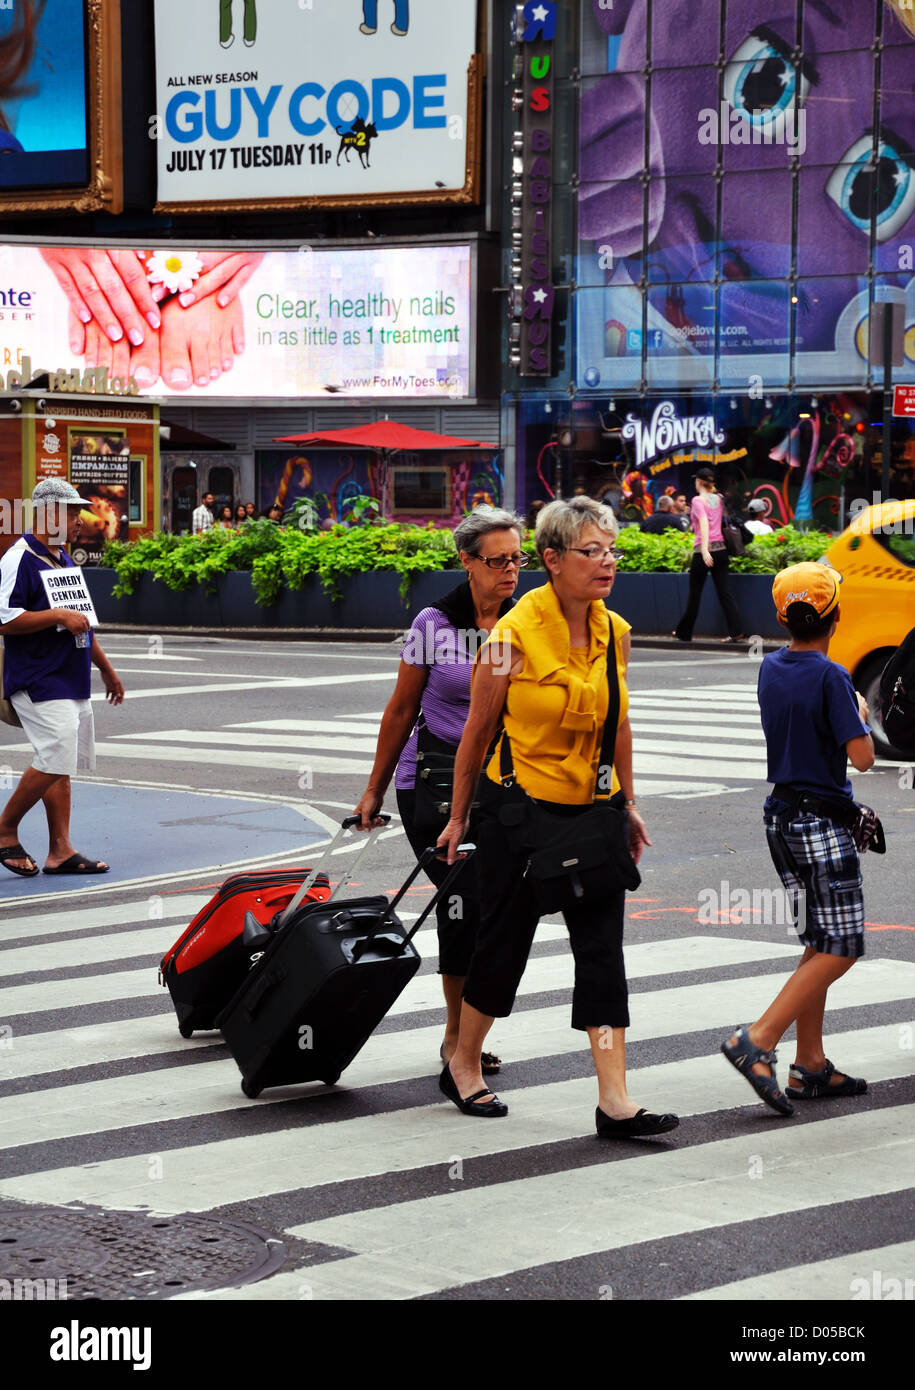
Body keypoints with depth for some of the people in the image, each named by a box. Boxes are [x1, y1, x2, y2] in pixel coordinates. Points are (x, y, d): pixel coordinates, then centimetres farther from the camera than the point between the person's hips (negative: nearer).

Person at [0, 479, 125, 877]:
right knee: (55, 761, -16)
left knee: (62, 765, 7)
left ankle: (60, 850, 8)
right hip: (38, 682, -9)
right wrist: (59, 616, -20)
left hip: (71, 680, 9)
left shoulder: (63, 559, 19)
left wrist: (106, 669, 30)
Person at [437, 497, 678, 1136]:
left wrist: (629, 803, 18)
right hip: (519, 807, -4)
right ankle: (464, 1066, 30)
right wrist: (460, 815, 2)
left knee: (603, 948, -2)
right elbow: (478, 730, -5)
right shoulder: (515, 634, -15)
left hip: (592, 810, 5)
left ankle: (615, 1101, -3)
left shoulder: (615, 633, 1)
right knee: (505, 940, 7)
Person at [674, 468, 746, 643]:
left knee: (694, 594, 6)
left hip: (704, 550, -5)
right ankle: (736, 632, -7)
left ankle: (684, 633, 17)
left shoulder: (698, 500, -8)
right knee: (723, 593, 3)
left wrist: (704, 550, -28)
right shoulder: (718, 499, 11)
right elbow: (724, 519, 15)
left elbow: (704, 523, -20)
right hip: (721, 548, 5)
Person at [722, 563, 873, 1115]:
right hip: (822, 823, -8)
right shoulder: (831, 678, -17)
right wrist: (861, 715, 0)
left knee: (821, 943, 15)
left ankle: (811, 1065, 15)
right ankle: (757, 1042, -13)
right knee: (841, 948, -3)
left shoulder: (771, 669, 6)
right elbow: (862, 757, -19)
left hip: (782, 815, 8)